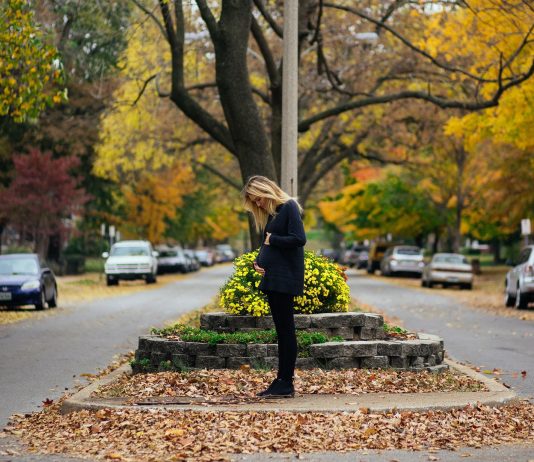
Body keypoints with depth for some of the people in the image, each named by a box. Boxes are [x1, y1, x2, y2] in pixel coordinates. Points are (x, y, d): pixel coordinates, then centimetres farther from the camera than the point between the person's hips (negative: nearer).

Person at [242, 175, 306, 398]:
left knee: (285, 329, -6)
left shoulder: (289, 207, -8)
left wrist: (273, 240, -9)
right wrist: (257, 262, 4)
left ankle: (286, 383, -4)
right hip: (272, 277, 9)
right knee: (281, 330, 9)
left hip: (285, 278, -9)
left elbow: (299, 239, -18)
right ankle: (282, 381, 11)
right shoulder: (270, 213, 18)